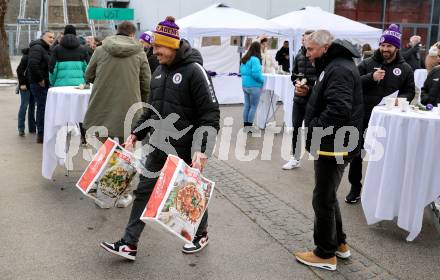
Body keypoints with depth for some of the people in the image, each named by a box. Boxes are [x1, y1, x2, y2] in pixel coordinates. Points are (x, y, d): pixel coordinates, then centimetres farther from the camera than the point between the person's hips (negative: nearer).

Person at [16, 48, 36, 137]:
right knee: (24, 106, -4)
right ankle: (21, 128, 0)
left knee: (32, 107, 8)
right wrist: (22, 83, -14)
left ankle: (32, 128, 13)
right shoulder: (26, 57, -9)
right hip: (26, 86, -6)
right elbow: (19, 70, -10)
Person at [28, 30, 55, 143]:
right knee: (42, 107, -8)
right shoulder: (37, 48, -12)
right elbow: (32, 64, -25)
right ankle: (41, 135, -3)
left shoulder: (47, 49, 20)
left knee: (43, 108, 13)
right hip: (39, 84, -10)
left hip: (46, 84, 10)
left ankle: (42, 133, 22)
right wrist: (40, 79, -20)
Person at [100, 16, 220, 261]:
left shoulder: (194, 70, -16)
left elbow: (210, 114, -20)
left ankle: (201, 234, 36)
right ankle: (129, 244, 14)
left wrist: (202, 150, -27)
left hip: (186, 151, -7)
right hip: (159, 148, 7)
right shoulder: (160, 71, 7)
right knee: (144, 192, 6)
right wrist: (136, 134, 13)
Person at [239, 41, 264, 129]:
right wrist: (262, 80, -8)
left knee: (246, 105, 13)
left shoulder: (244, 59, 9)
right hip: (254, 86, -8)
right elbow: (256, 73, -23)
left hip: (244, 85, 8)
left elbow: (242, 71, 15)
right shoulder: (255, 59, -17)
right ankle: (249, 126, 5)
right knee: (253, 106, 2)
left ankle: (245, 125, 19)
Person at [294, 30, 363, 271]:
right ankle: (339, 243, 34)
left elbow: (338, 111, -30)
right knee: (328, 196, 20)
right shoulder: (334, 66, 15)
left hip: (333, 146, -11)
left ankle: (326, 254, 16)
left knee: (323, 199, 1)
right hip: (332, 143, 11)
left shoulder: (339, 70, -19)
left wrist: (312, 130, -19)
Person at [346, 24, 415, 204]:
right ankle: (355, 187, 23)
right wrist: (371, 77, -20)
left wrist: (400, 99, -13)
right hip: (362, 116, 0)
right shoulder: (367, 64, 0)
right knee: (356, 152, 7)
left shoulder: (405, 69, 3)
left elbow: (410, 92, 9)